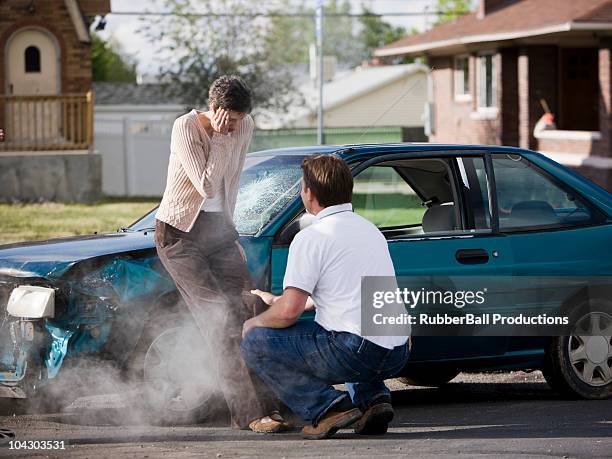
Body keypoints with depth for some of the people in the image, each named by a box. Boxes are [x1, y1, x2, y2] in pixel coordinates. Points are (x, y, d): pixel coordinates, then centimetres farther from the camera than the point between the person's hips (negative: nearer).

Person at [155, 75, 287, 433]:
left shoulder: (244, 127, 0)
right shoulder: (186, 128, -17)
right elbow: (207, 186, -22)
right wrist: (221, 139, -22)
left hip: (219, 229, 6)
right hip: (180, 232, -6)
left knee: (248, 315, -8)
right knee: (220, 322, -15)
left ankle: (266, 405, -8)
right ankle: (251, 413, -20)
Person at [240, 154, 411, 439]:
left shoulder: (311, 237, -6)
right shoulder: (369, 229, 20)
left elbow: (289, 311, -13)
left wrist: (253, 323, 9)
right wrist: (277, 300, 41)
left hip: (357, 352, -8)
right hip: (397, 356, 8)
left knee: (254, 343, 1)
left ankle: (327, 407, -8)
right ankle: (373, 398, 14)